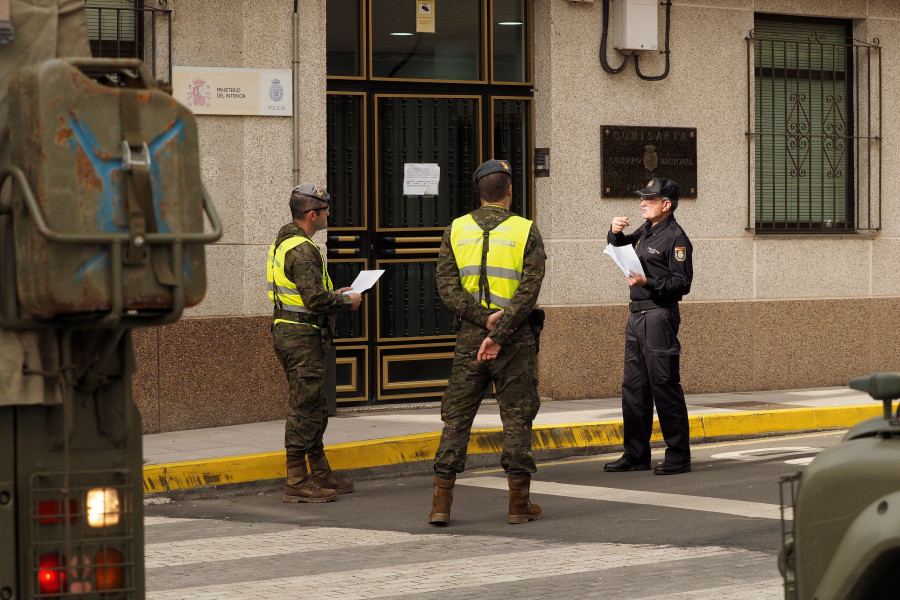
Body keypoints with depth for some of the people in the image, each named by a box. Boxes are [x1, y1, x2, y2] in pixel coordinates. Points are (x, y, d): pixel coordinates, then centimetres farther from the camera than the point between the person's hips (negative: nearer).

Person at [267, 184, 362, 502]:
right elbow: (315, 299, -23)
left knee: (315, 408, 16)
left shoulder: (283, 242, 16)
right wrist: (346, 301, -7)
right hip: (302, 336, -11)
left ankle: (321, 475, 24)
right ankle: (296, 484, -5)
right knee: (305, 409, -7)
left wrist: (332, 295, 18)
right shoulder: (302, 249, -18)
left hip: (287, 330, 11)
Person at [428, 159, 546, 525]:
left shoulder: (456, 230, 6)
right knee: (517, 417, 5)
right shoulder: (526, 231, -1)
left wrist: (484, 318, -11)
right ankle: (519, 503, 7)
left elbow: (446, 285, -4)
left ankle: (441, 503, 1)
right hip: (516, 338, -2)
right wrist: (498, 333, -15)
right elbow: (529, 289, -12)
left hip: (469, 335, 2)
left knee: (457, 416, 6)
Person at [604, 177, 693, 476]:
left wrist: (648, 282, -24)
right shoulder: (645, 232, 15)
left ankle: (678, 457, -2)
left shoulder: (675, 238, -9)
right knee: (633, 386, 11)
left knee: (664, 385, -7)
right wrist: (616, 233, 10)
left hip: (659, 315, -9)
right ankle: (636, 454, 17)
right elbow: (621, 247, 32)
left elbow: (682, 283, -14)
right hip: (637, 316, 9)